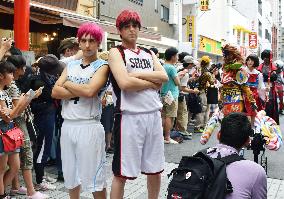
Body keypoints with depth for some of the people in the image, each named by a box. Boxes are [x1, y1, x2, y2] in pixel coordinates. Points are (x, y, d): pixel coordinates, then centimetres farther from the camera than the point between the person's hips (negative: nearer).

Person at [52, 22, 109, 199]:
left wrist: (67, 84, -3)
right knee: (71, 175, 16)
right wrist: (80, 92, -11)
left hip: (89, 126, -5)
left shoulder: (102, 66, -2)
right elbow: (55, 92, 1)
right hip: (67, 125, 6)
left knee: (94, 177, 0)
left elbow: (89, 91, -20)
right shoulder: (71, 65, 14)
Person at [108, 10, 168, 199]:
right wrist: (152, 83, -5)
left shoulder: (149, 53, 17)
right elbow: (124, 83, -17)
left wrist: (137, 73, -10)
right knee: (122, 172, 1)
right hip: (130, 117, -5)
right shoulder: (116, 52, 0)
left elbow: (164, 76, 0)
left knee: (155, 169, 14)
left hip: (154, 115, 6)